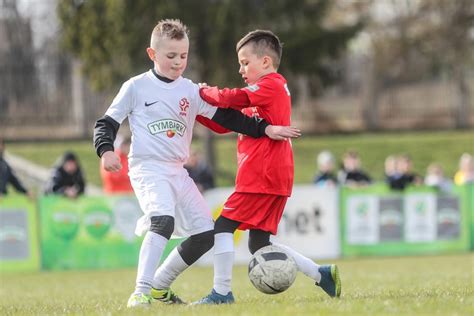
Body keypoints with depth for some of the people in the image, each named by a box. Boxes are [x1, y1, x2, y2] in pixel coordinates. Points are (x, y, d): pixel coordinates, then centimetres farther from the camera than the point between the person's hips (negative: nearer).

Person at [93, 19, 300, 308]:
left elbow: (225, 117, 5)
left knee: (205, 233, 5)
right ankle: (141, 292, -33)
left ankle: (160, 285, 19)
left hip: (178, 172, 7)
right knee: (163, 219, -31)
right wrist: (106, 151, -20)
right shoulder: (136, 87, -2)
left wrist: (264, 129, -5)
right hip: (148, 169, -6)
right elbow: (107, 124, 0)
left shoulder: (190, 91, 8)